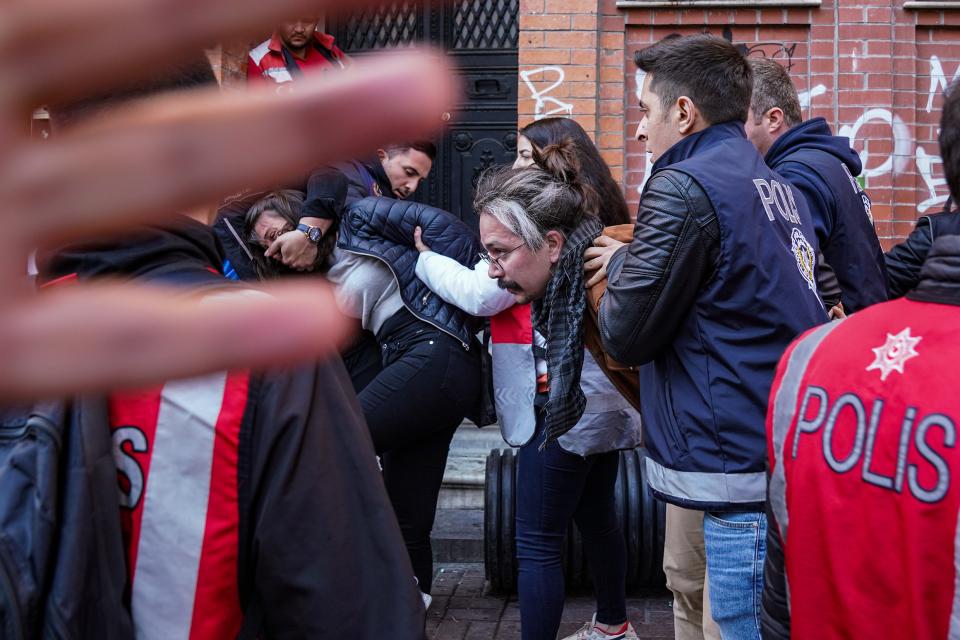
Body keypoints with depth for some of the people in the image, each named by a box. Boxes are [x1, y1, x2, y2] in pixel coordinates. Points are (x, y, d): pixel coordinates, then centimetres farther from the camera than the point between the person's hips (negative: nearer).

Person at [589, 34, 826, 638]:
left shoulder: (685, 187, -12)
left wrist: (621, 263, 9)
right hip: (801, 458, 9)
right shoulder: (779, 187, 14)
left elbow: (625, 335, -10)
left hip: (745, 476, -9)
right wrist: (637, 264, 19)